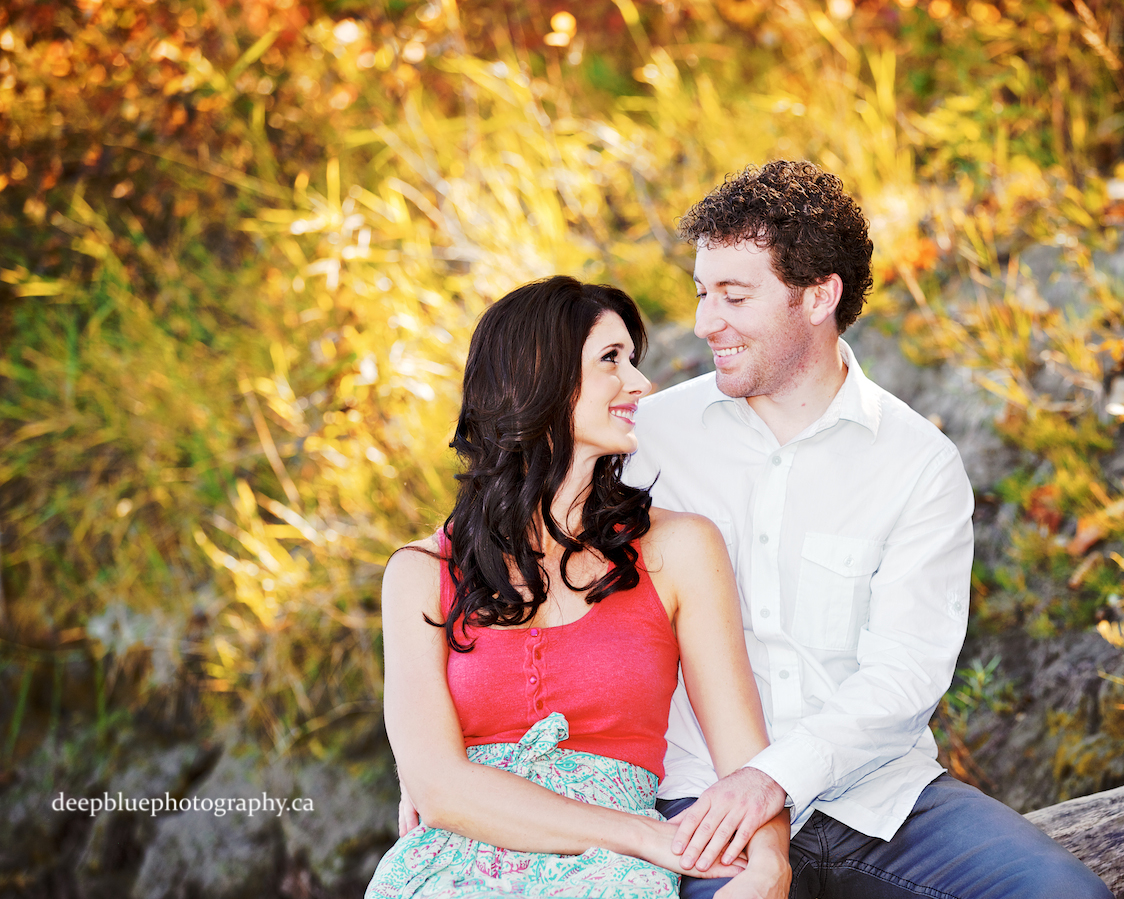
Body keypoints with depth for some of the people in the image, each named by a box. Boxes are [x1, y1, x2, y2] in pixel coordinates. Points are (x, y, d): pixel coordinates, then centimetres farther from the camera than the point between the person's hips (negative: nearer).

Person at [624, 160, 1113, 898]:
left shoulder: (924, 464, 3)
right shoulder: (656, 433, 7)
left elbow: (908, 669, -7)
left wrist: (779, 773, -23)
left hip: (878, 795, 1)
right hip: (705, 790, -1)